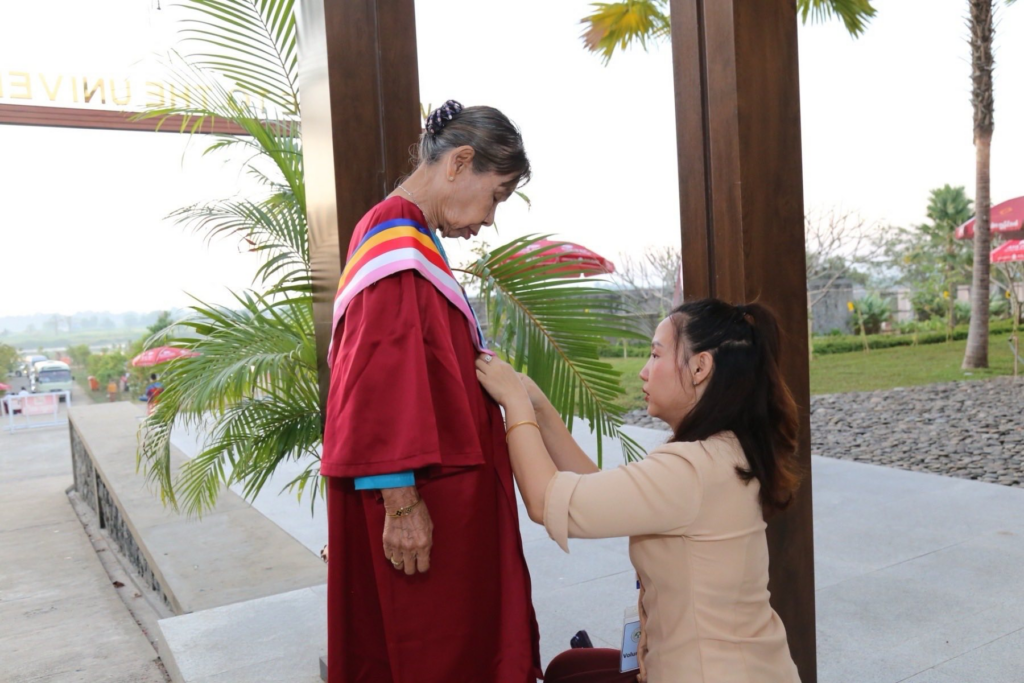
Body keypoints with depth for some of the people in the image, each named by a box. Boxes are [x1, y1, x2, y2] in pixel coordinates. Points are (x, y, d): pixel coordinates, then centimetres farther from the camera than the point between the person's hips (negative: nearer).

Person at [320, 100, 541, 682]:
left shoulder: (411, 239, 14)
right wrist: (400, 501, -23)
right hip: (420, 498, -10)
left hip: (440, 483, 10)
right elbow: (383, 379, -24)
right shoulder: (398, 244, -18)